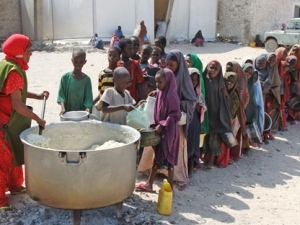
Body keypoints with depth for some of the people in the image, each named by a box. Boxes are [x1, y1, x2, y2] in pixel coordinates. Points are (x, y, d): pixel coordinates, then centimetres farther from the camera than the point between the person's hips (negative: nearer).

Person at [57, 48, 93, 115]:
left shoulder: (87, 79, -2)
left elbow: (88, 98, -5)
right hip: (67, 113, 0)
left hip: (81, 113, 0)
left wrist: (87, 109, -22)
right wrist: (63, 108, -19)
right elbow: (61, 95, -5)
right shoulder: (65, 77, -3)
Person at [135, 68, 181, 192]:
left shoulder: (171, 96, -17)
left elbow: (175, 115, -19)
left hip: (169, 132, -8)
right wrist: (155, 125, 3)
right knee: (157, 158, 15)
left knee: (168, 160, 3)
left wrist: (162, 125, -20)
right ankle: (149, 185, 24)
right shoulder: (160, 94, 6)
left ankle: (170, 188, 15)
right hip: (159, 130, 8)